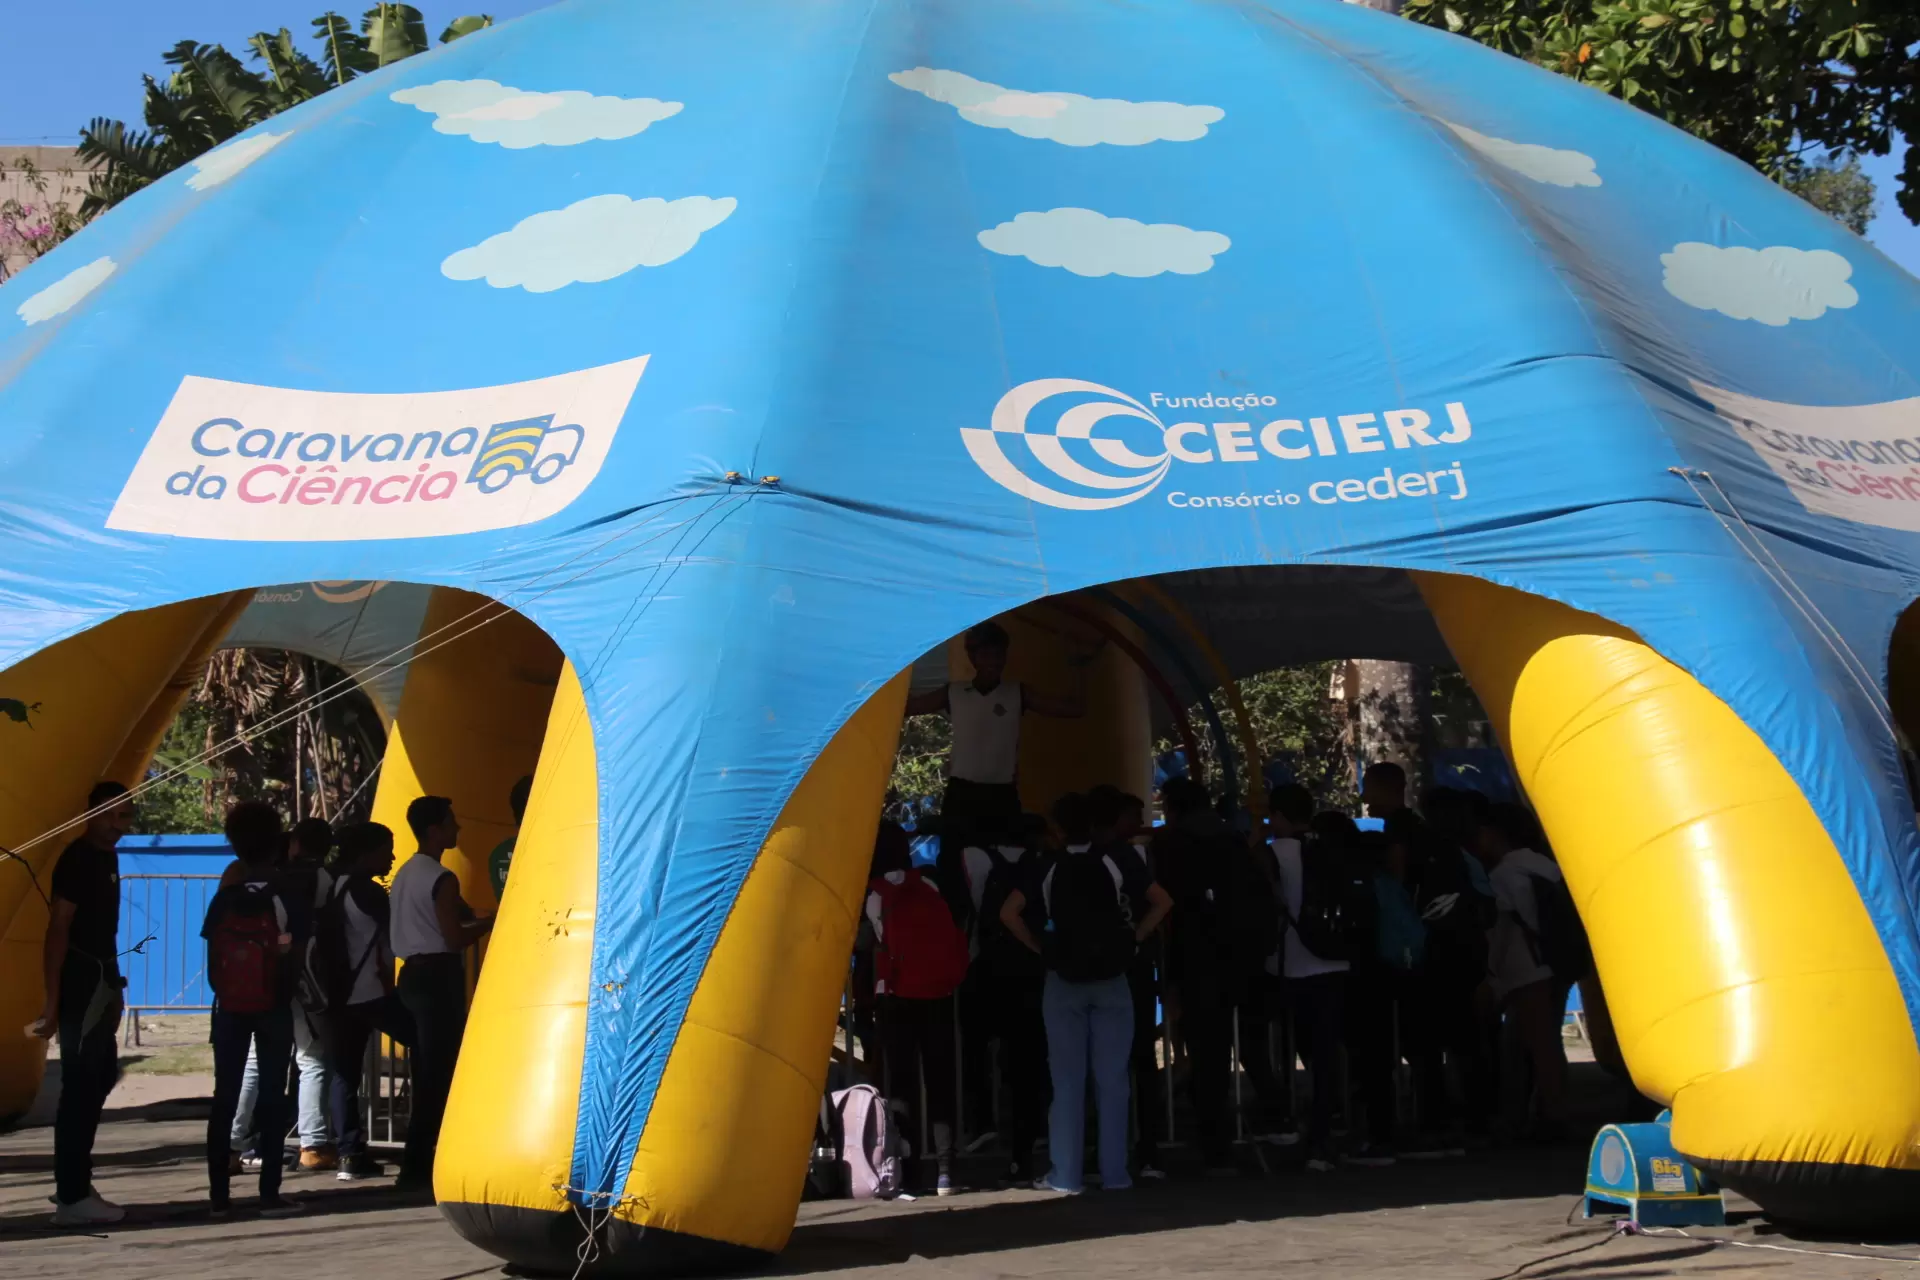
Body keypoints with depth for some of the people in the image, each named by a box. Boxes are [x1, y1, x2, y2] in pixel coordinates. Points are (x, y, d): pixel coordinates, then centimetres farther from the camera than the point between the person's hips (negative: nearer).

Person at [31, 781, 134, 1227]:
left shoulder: (107, 857, 13)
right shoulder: (77, 859, -14)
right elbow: (57, 931, -19)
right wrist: (52, 1002, -23)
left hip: (99, 980, 10)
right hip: (80, 983, -10)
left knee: (100, 1078, 16)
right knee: (80, 1086, -7)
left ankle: (73, 1183, 25)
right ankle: (72, 1197, -4)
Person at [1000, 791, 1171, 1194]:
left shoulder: (1047, 869, -2)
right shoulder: (1118, 863, -1)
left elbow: (1009, 912, -11)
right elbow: (1162, 902, -3)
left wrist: (1040, 947, -2)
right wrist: (1132, 939, 1)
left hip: (1063, 981, 0)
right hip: (1111, 979, 0)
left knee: (1067, 1080, 3)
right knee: (1112, 1079, 4)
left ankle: (1065, 1175, 3)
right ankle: (1114, 1172, 6)